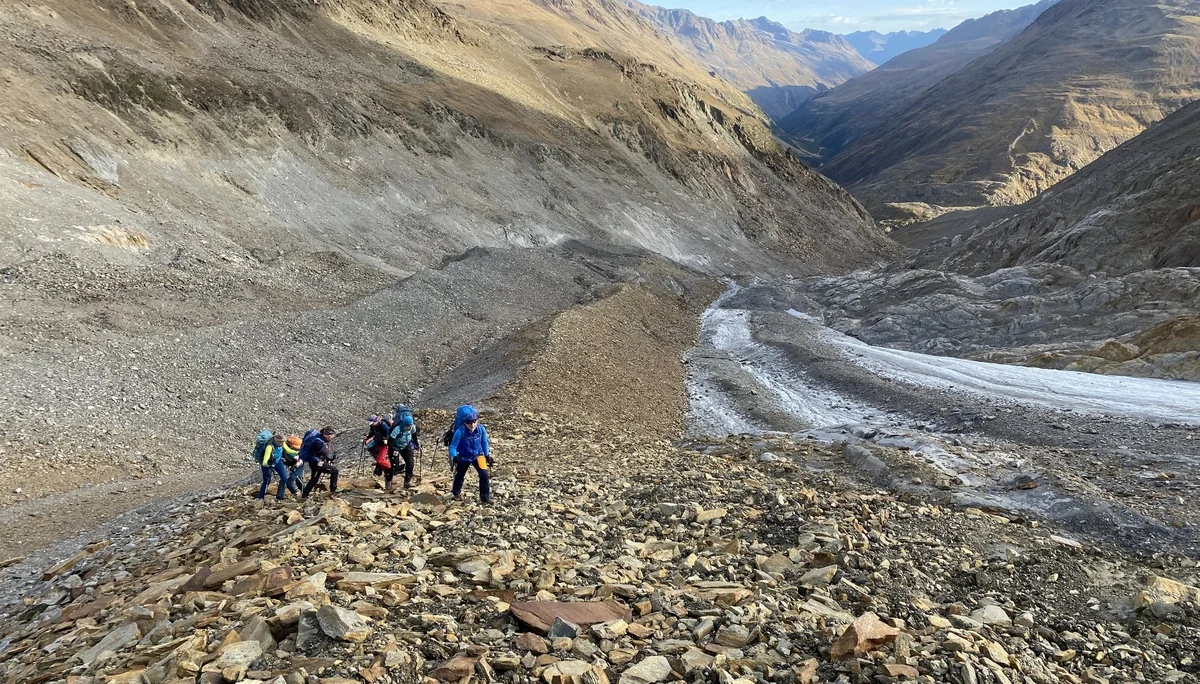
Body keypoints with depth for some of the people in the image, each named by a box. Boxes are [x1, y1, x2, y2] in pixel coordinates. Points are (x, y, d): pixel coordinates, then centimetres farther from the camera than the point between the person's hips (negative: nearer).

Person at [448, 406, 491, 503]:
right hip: (464, 457, -1)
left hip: (477, 455, 1)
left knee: (485, 475, -14)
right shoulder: (460, 432, -31)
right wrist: (454, 457, -37)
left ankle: (485, 496, 2)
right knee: (460, 475, 21)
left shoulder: (481, 429, -22)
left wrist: (487, 455, 2)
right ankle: (456, 493, 49)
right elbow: (453, 446, -21)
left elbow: (484, 442, -2)